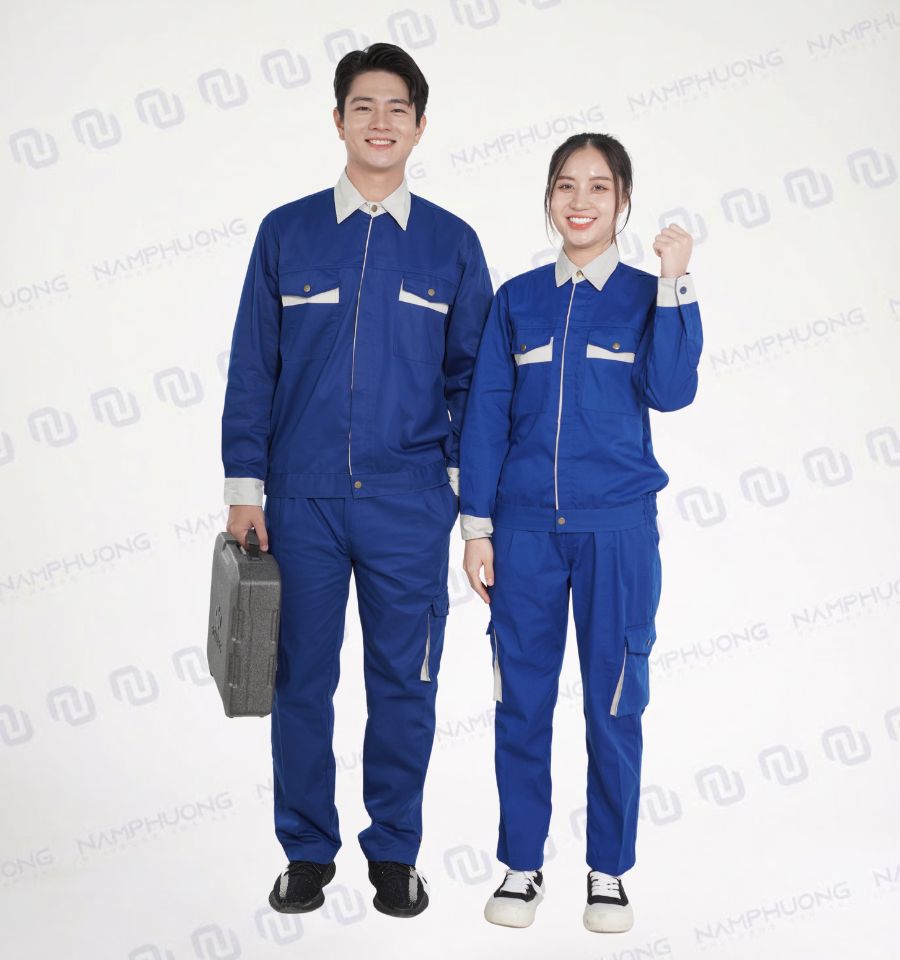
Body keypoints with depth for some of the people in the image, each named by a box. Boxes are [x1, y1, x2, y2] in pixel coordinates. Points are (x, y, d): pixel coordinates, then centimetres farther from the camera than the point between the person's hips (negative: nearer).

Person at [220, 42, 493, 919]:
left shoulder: (451, 243, 6)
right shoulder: (286, 233, 5)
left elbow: (471, 374, 8)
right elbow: (252, 368, 5)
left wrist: (471, 484, 0)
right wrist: (244, 488, 0)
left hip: (410, 502, 0)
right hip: (302, 497, 0)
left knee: (404, 681, 7)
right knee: (302, 679, 7)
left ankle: (395, 853, 23)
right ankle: (306, 851, 23)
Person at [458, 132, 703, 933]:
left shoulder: (646, 295, 4)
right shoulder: (517, 301, 6)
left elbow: (670, 391, -13)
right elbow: (487, 415, 5)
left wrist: (673, 283, -17)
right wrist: (477, 527, 2)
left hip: (617, 527, -1)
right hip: (526, 527, 1)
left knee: (613, 703, 6)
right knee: (521, 701, 6)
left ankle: (609, 872, 22)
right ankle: (522, 865, 22)